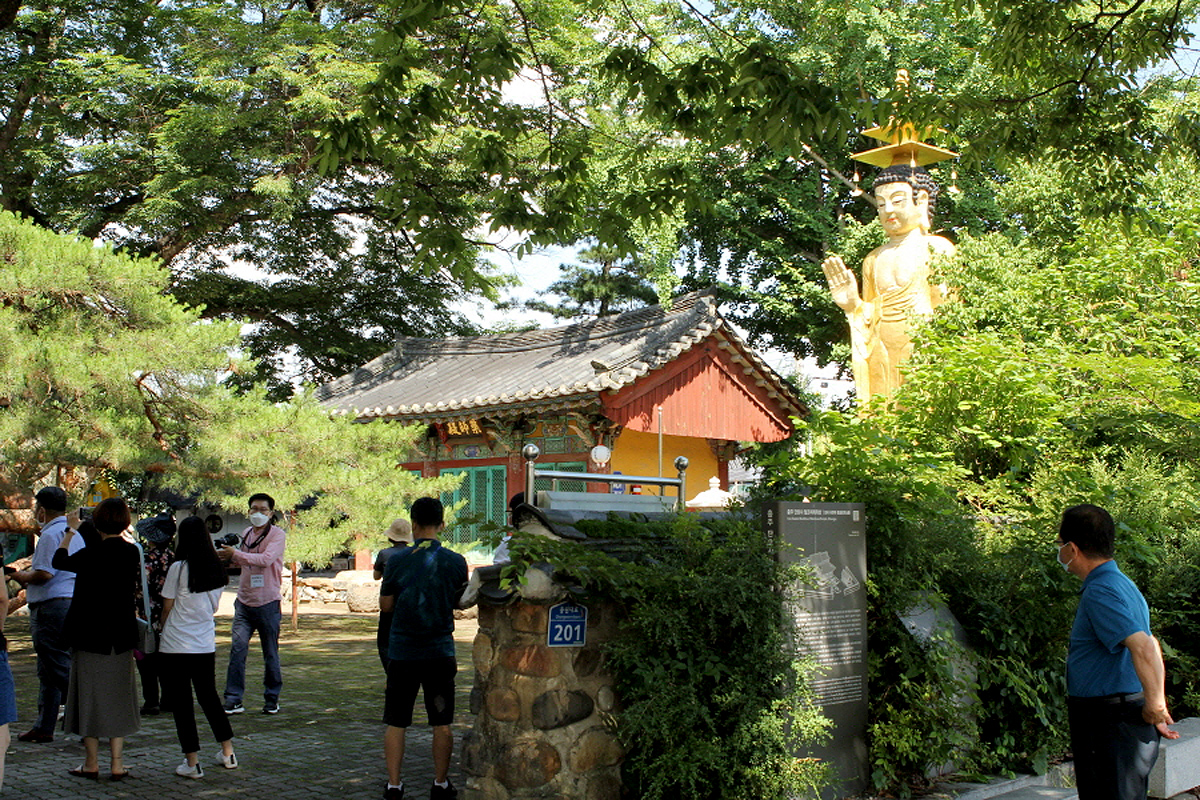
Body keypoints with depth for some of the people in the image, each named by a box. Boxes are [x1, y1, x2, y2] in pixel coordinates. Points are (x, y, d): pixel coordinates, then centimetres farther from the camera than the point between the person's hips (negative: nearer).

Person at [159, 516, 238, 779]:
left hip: (175, 646, -5)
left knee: (181, 703, 3)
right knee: (209, 696, 19)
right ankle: (228, 753, 24)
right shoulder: (217, 571, 3)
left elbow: (167, 607, -3)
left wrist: (163, 629, 16)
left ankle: (192, 762, 5)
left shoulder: (178, 568, -12)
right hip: (205, 645, 5)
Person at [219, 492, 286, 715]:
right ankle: (233, 700, -1)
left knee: (270, 653, 5)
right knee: (237, 648, -6)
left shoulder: (277, 535, -7)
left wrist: (235, 554, -22)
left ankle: (272, 699, 18)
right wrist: (230, 558, 5)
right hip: (244, 600, 4)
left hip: (267, 602, -4)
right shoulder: (246, 534, 12)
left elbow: (266, 559, -23)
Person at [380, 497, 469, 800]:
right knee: (442, 723, 10)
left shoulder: (397, 561, -6)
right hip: (440, 651, 0)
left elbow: (385, 604, 2)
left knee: (396, 723, 7)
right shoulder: (455, 561, -4)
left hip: (402, 651, 0)